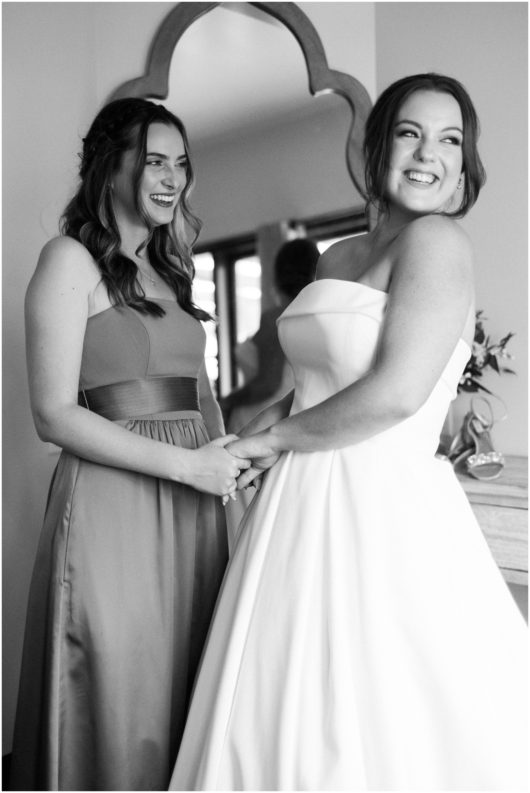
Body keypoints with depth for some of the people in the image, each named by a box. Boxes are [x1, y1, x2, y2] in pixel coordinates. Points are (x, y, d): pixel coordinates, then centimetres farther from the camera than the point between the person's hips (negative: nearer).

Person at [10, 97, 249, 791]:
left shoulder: (171, 270, 17)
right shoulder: (72, 260, -4)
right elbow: (54, 414, -11)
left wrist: (228, 467, 5)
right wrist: (185, 463, -15)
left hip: (192, 504, 7)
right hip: (112, 501, -6)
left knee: (182, 692, 14)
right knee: (118, 700, 4)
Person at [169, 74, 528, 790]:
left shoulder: (437, 239, -8)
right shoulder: (339, 255, 15)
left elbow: (397, 394, -18)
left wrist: (278, 438, -7)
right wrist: (262, 431, 6)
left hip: (382, 511, -7)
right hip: (305, 508, 8)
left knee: (372, 731, 4)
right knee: (287, 720, 16)